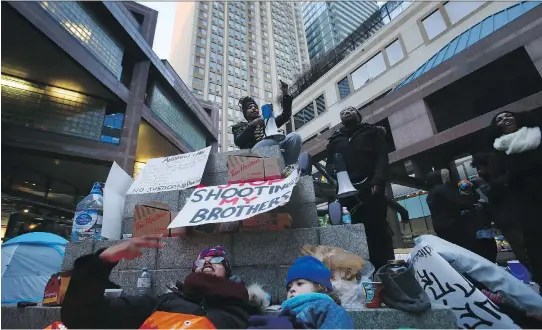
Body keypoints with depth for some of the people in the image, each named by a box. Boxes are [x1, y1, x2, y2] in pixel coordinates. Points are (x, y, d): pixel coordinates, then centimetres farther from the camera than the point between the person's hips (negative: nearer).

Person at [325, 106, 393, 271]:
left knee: (377, 231, -4)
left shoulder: (372, 131, 19)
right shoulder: (335, 139, 25)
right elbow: (329, 164, 15)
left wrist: (377, 182, -12)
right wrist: (334, 172, -10)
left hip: (370, 189, -1)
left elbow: (382, 158, 5)